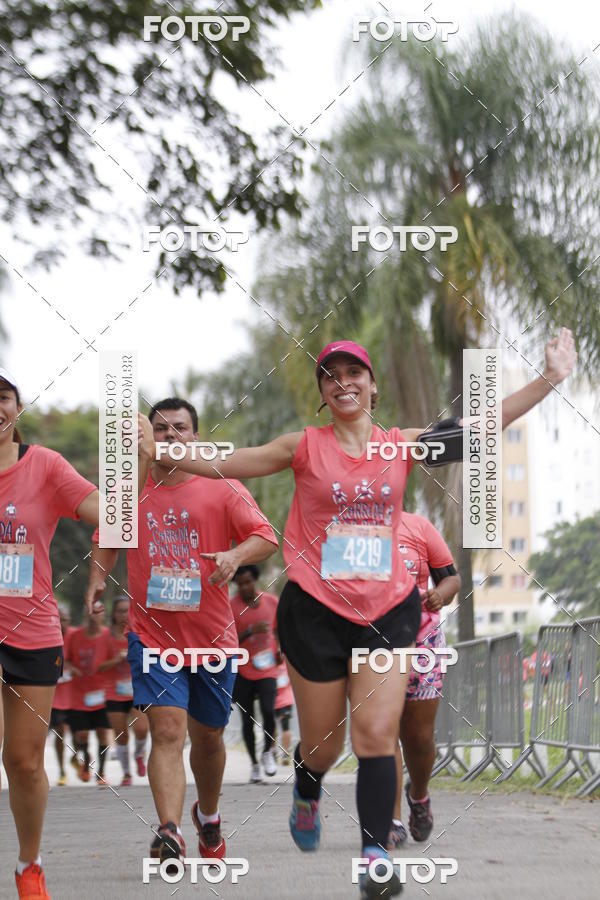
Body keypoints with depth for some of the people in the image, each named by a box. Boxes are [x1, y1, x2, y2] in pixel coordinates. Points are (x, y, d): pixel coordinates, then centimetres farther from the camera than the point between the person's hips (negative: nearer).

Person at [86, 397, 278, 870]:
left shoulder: (221, 488, 0)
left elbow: (266, 537, -6)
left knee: (208, 735, 15)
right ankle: (170, 833, -27)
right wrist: (98, 577, 4)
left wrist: (236, 555, -26)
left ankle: (208, 815, 41)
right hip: (152, 635, 0)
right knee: (168, 728, -18)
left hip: (212, 636, 1)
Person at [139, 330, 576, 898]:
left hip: (388, 609, 1)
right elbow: (218, 465, 0)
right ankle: (307, 795, 43)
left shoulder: (401, 445, 5)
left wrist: (550, 379, 2)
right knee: (322, 743, 9)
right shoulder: (304, 448, -1)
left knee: (377, 734, -9)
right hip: (316, 610, -1)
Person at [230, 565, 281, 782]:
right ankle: (254, 764, 18)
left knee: (268, 711, -16)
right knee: (247, 720, 3)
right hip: (242, 671, -1)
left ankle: (267, 752, 9)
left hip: (267, 669, 1)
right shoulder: (231, 607, -6)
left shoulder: (272, 602, 3)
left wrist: (279, 651, 1)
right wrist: (250, 631, -23)